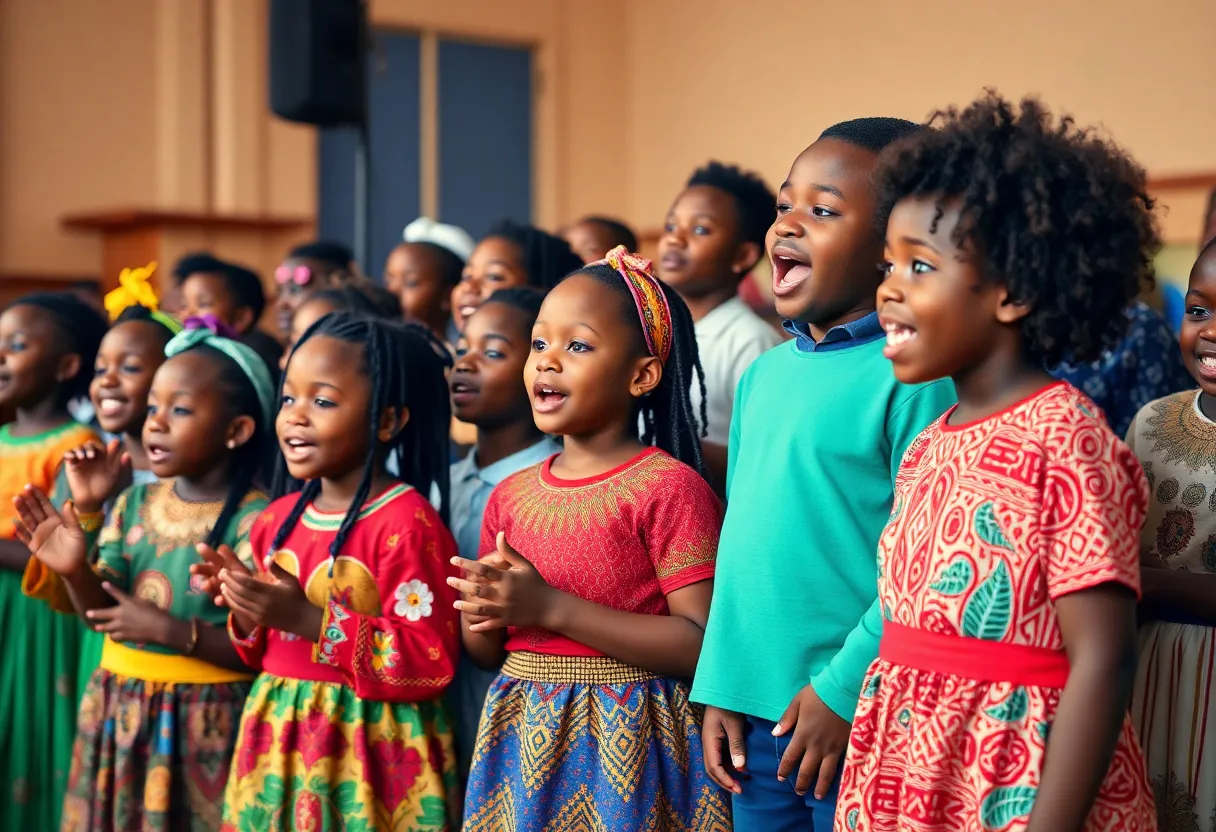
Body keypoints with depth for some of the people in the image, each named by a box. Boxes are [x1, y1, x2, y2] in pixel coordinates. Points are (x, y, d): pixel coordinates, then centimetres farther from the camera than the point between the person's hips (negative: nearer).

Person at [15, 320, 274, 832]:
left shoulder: (254, 520, -15)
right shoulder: (134, 503, 4)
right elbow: (102, 613, 5)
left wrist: (170, 631, -22)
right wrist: (76, 570, -13)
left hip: (207, 720, -6)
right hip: (121, 708, 6)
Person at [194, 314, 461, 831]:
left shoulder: (406, 522, -15)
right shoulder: (279, 519, 8)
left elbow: (429, 662, -21)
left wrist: (308, 619, -23)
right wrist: (249, 613, -5)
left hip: (370, 753, -6)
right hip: (279, 741, 7)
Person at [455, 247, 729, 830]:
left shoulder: (667, 488, -11)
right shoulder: (510, 496, 7)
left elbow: (702, 644, -19)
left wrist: (552, 608, -22)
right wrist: (482, 620, -9)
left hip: (628, 742, -5)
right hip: (525, 739, 6)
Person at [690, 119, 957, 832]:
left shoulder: (911, 374, -13)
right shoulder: (765, 373, 10)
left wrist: (846, 690, -16)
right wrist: (722, 687, 10)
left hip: (859, 718, -7)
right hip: (754, 713, 7)